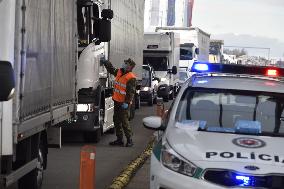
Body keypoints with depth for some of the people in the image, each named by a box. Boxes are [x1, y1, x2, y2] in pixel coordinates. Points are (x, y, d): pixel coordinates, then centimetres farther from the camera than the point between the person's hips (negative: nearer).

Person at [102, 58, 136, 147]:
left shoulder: (131, 78, -16)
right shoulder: (119, 72, 10)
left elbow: (131, 92, -20)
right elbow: (111, 70, 30)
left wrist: (127, 102, -26)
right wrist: (106, 62, 24)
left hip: (124, 103, -9)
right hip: (117, 101, 9)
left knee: (124, 121, -8)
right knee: (116, 120, 13)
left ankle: (129, 140, 0)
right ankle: (119, 139, 20)